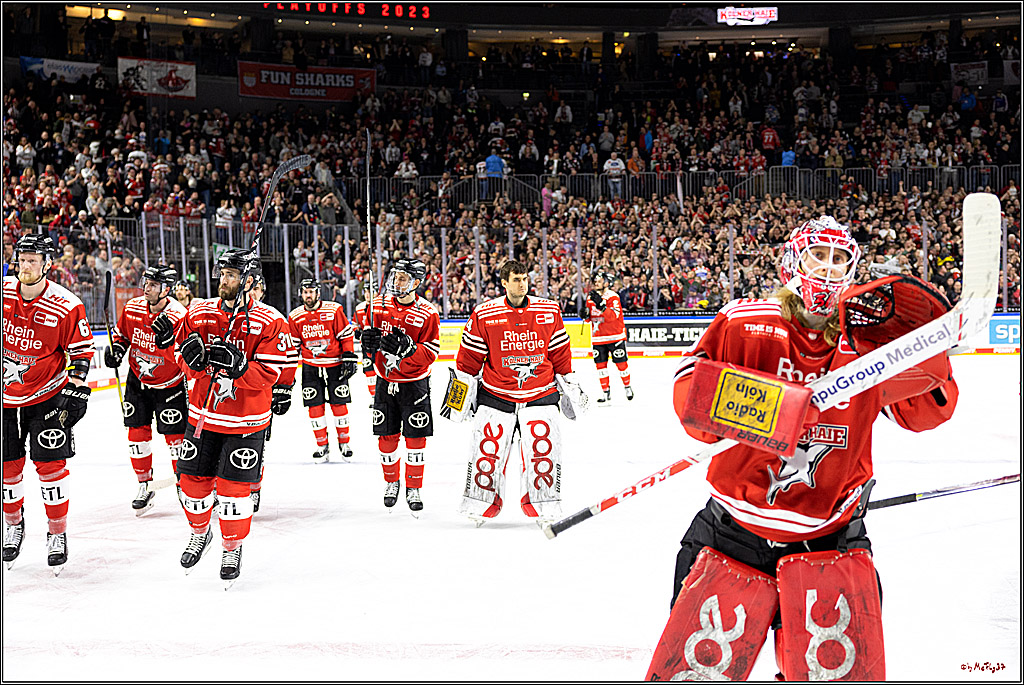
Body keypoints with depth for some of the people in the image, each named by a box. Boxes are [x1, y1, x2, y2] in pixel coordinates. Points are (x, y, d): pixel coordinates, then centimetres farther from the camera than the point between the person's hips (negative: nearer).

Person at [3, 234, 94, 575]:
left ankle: (57, 533, 10)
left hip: (47, 394, -3)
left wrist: (76, 391, -12)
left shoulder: (67, 306, -14)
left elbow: (81, 352, -6)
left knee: (50, 464, -5)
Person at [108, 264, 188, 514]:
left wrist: (168, 338, -48)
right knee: (137, 433, 3)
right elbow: (121, 332, 13)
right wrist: (115, 347, -5)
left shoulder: (178, 317, -23)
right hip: (138, 381, 5)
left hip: (169, 385, -4)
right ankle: (144, 486, 16)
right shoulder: (132, 308, -7)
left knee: (176, 435, -3)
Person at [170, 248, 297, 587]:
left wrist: (238, 367, -30)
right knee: (193, 480, 8)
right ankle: (200, 533, 37)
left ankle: (233, 548, 19)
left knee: (234, 487, -3)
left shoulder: (270, 322, -11)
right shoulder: (198, 314, 2)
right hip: (202, 415, 4)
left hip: (246, 421, -4)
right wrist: (193, 358, -15)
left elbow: (268, 374, -13)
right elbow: (186, 364, 8)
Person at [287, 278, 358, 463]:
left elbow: (346, 335, -3)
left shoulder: (334, 310, -7)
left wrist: (349, 358, -8)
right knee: (315, 406, -1)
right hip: (310, 367, 2)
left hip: (335, 364, -2)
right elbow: (293, 345, 9)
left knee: (339, 404, 0)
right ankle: (322, 446, 10)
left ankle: (344, 443, 15)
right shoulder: (295, 317, 1)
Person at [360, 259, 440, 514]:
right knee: (386, 436, 6)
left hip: (414, 383, -3)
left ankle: (413, 488, 12)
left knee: (416, 436, -2)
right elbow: (370, 348, 11)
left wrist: (408, 348, -31)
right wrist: (369, 342, -13)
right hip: (385, 380, 3)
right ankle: (391, 482, 26)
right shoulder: (379, 305, 1)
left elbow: (430, 354, -14)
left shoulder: (427, 314, -11)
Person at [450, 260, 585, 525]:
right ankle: (483, 503, 15)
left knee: (543, 447, -7)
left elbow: (560, 351, 9)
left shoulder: (549, 311, 0)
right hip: (496, 394, -1)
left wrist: (569, 382, 12)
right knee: (487, 448, -3)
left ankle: (542, 505, 8)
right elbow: (471, 354, 3)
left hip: (540, 393, 1)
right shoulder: (484, 314, -6)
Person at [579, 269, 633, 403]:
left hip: (615, 336, -5)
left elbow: (613, 315, -26)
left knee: (621, 362, 2)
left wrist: (601, 305, -37)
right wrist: (585, 314, -7)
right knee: (600, 363, 2)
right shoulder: (591, 297, 7)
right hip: (598, 337, 5)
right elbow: (589, 318, 16)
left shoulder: (613, 296, -12)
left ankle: (627, 386, 23)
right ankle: (606, 392, 9)